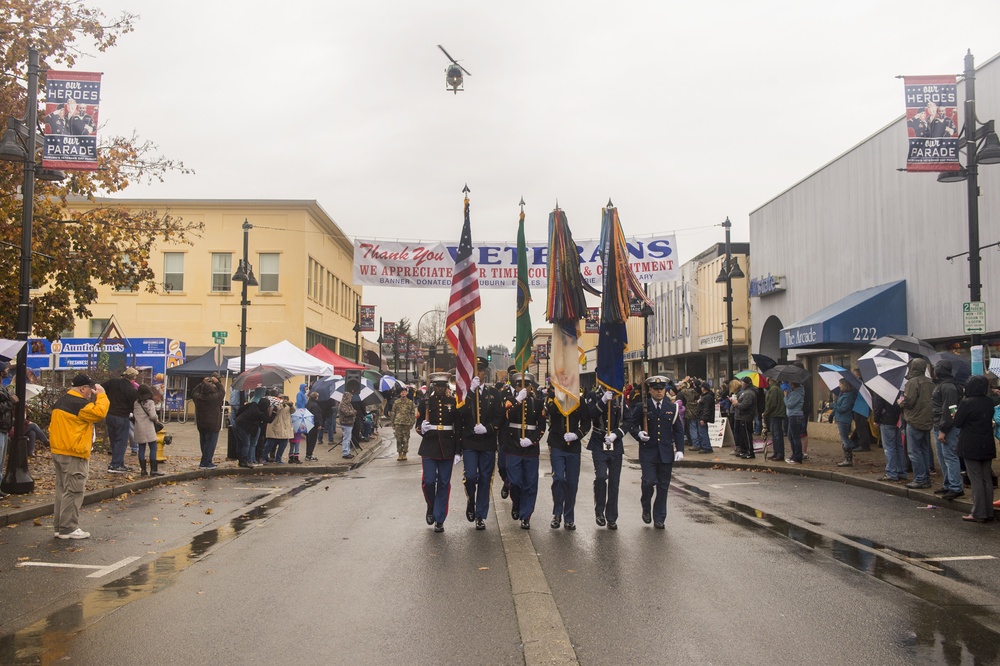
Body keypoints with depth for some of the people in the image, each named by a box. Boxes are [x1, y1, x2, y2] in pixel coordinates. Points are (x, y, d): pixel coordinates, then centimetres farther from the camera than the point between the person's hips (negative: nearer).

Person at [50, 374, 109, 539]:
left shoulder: (61, 402, 15)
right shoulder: (79, 403, -16)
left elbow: (53, 427, 18)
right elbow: (99, 413, -23)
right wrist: (101, 395, -10)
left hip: (58, 452, 10)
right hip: (74, 455, -10)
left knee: (62, 491, 14)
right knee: (73, 492, -5)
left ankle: (59, 526, 19)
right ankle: (68, 529, -3)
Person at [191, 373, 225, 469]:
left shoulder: (198, 397, -3)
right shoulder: (214, 398, -18)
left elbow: (193, 392, 18)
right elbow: (222, 392, -1)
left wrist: (202, 383, 15)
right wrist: (217, 383, 7)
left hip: (201, 425, 6)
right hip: (213, 425, -6)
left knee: (203, 443, 15)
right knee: (210, 444, -1)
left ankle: (207, 462, 23)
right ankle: (205, 463, -3)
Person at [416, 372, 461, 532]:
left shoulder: (453, 402, 3)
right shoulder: (425, 402, 3)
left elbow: (458, 427, 4)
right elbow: (418, 425, 7)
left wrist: (458, 451, 0)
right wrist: (422, 428, -18)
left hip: (447, 448, 1)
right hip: (429, 447, -1)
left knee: (444, 484, 3)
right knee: (428, 481, -8)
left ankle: (439, 520, 13)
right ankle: (431, 507, 22)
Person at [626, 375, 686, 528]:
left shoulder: (672, 407, 8)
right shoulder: (641, 407, -1)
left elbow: (678, 430, 10)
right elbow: (630, 424, 3)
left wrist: (680, 450, 0)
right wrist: (638, 434, -17)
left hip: (666, 453, 3)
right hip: (648, 452, -3)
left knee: (663, 487, 5)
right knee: (649, 481, -13)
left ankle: (659, 518, 17)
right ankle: (646, 508, 16)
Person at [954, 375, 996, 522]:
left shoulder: (967, 403, -18)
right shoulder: (989, 402, 2)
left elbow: (958, 423, -11)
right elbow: (990, 418, 15)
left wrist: (957, 413, 6)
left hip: (971, 447, -6)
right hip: (987, 446, 6)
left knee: (976, 480, -1)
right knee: (987, 479, 11)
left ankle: (979, 514, 2)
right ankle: (989, 513, 17)